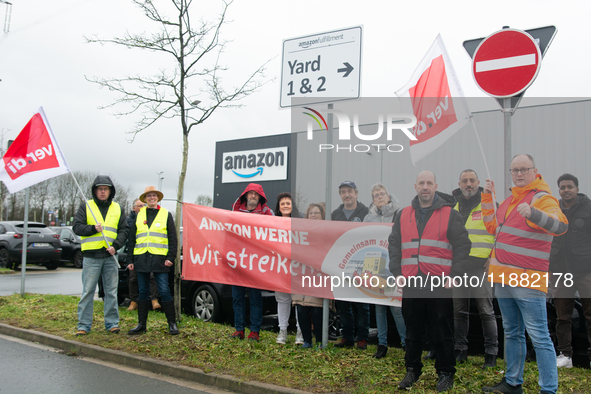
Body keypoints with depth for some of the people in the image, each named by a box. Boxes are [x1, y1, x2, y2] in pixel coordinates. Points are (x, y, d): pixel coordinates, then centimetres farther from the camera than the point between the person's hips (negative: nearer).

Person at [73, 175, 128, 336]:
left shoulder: (117, 209, 12)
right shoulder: (86, 206, 7)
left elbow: (123, 230, 7)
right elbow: (77, 227, 1)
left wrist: (115, 245, -9)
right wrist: (93, 228, -15)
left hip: (110, 256, 2)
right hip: (91, 256, -2)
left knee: (111, 292, 7)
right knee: (88, 292, 1)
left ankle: (112, 323, 15)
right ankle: (83, 325, 9)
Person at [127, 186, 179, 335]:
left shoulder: (166, 215, 5)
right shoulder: (139, 215, 14)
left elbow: (173, 239, 2)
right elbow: (132, 239, 16)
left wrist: (170, 257, -9)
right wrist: (131, 259, 9)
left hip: (159, 259, -3)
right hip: (141, 259, 4)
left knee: (164, 292, -4)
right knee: (143, 292, 10)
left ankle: (172, 323, 5)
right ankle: (141, 324, 18)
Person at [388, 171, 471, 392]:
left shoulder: (450, 214, 2)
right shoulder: (403, 215, 11)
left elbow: (463, 246, -1)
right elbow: (393, 245, 14)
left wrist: (453, 276, -8)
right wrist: (397, 273, 4)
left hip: (440, 285, -3)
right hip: (410, 284, 3)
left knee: (442, 332, 6)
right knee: (412, 331, 12)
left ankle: (445, 373, 22)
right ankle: (412, 370, 27)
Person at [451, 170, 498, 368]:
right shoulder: (453, 207, 15)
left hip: (481, 266, -4)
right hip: (457, 267, 5)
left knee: (486, 311, -1)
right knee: (459, 311, 10)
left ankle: (491, 354, 10)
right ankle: (460, 351, 21)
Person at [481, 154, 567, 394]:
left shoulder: (543, 198, -10)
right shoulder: (510, 199, 15)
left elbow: (560, 226, -27)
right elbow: (492, 227, 24)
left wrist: (533, 213, -45)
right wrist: (487, 198, 16)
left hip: (528, 280, -8)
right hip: (503, 277, 8)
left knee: (539, 337, -5)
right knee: (512, 333, 17)